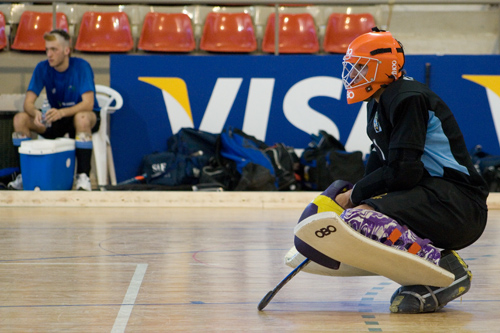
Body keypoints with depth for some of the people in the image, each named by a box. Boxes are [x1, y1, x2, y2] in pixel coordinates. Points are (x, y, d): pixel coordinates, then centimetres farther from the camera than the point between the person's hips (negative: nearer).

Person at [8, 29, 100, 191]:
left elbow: (88, 104, -27)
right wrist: (36, 112, -36)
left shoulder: (81, 66, -18)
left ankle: (83, 176, -34)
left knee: (82, 118, -40)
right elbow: (28, 103, -11)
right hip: (57, 119, 5)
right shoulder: (42, 68, -6)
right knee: (20, 119, -17)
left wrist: (62, 112, -45)